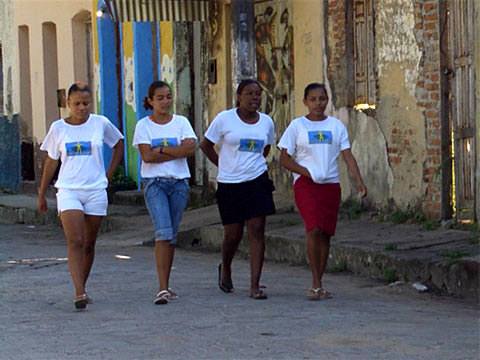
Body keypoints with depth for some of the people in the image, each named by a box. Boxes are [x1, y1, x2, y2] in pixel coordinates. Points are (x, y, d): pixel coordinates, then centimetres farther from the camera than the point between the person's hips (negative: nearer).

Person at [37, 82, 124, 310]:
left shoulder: (101, 124, 1)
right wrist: (42, 194, 15)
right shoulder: (58, 128, 2)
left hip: (96, 191, 1)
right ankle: (79, 293, -20)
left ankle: (82, 288, 24)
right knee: (75, 242, -14)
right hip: (68, 190, -1)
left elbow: (118, 143, 19)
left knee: (89, 244, 7)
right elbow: (51, 161, 12)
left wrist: (109, 174, 11)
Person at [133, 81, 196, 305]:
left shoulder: (181, 122, 8)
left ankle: (166, 286, 15)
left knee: (172, 235, 5)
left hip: (179, 182, 3)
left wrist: (161, 149, -9)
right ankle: (163, 288, -20)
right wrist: (177, 152, -8)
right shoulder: (144, 125, 3)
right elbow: (147, 155, -9)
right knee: (163, 232, -16)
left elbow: (190, 148, -7)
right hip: (155, 183, -3)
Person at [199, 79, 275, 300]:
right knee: (233, 234, 4)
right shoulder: (225, 119, -4)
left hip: (257, 182, 2)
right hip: (229, 183, -2)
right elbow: (206, 145, 5)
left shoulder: (266, 122, 6)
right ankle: (225, 269, 37)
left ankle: (255, 286, -7)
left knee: (256, 230, -7)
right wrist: (224, 166, 3)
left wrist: (255, 164, 11)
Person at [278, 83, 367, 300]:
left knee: (326, 233, 4)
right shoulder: (297, 126, 3)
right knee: (314, 229, -20)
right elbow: (284, 160, 2)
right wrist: (308, 173, -13)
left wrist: (359, 181, -9)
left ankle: (318, 285, 14)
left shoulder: (336, 126, 10)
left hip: (331, 184, 4)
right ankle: (316, 285, -15)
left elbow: (347, 156, 6)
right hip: (305, 184, -3)